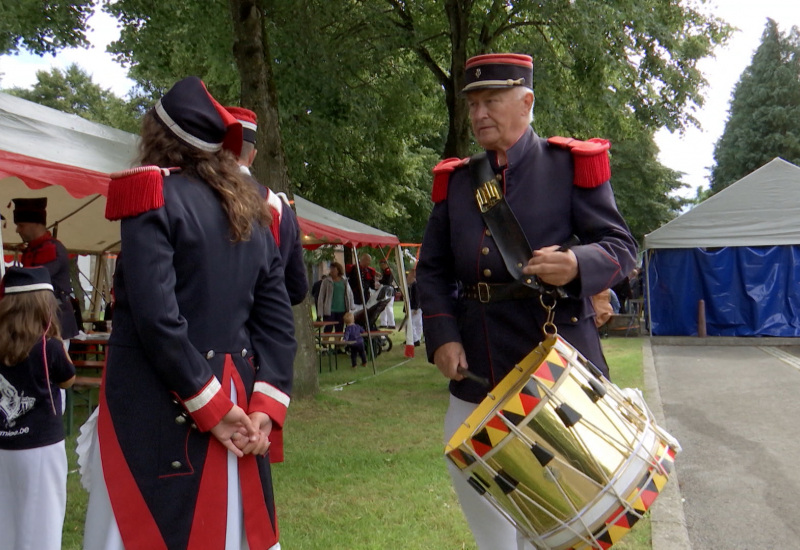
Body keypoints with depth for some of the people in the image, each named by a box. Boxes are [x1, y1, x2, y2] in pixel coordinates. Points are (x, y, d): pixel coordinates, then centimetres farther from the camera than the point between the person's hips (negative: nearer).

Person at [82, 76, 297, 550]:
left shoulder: (152, 197, -6)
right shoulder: (251, 210, 12)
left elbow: (157, 316, -17)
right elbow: (278, 319, 5)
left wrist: (210, 406, -13)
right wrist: (266, 407, 0)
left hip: (159, 409, -6)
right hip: (236, 400, 6)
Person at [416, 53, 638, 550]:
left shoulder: (572, 165, -2)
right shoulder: (454, 180, 10)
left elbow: (622, 246, -4)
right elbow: (432, 269, 11)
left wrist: (578, 264, -27)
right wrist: (442, 337, -5)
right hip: (477, 370, 4)